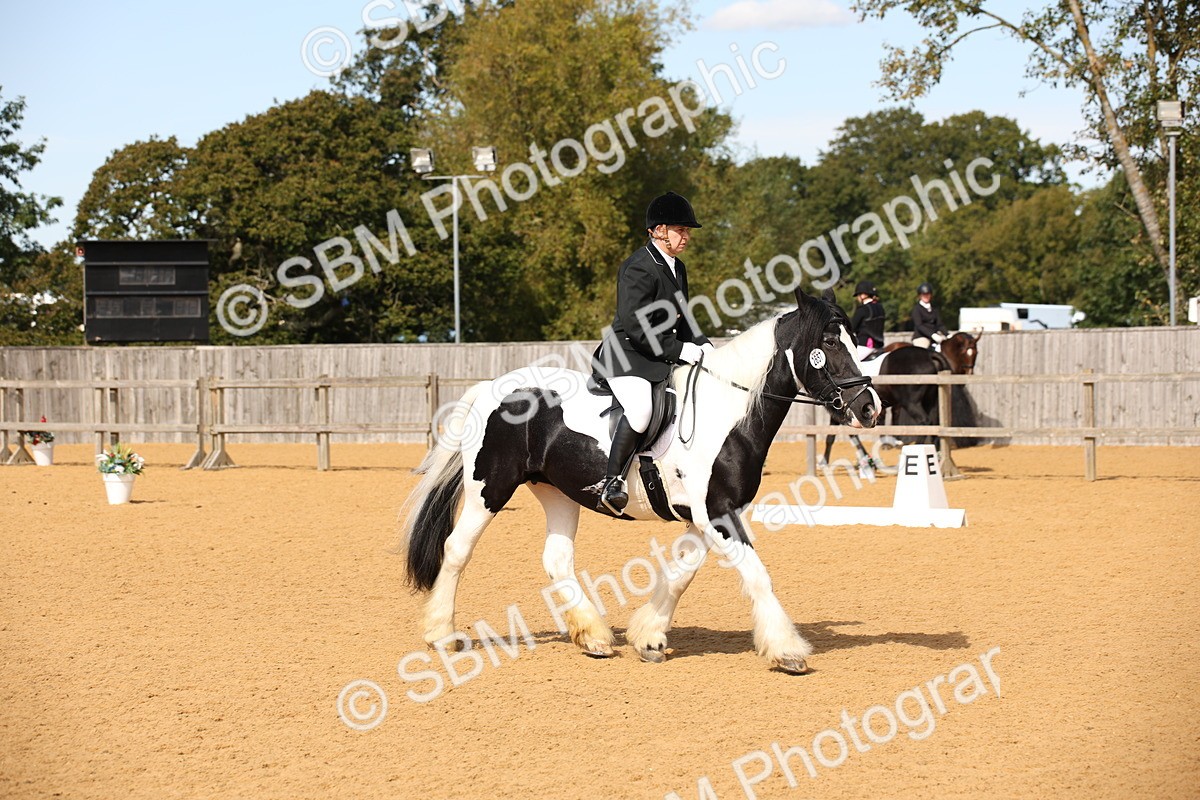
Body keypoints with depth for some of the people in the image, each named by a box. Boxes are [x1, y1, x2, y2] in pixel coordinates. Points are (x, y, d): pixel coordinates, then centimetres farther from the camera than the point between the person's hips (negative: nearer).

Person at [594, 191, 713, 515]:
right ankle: (612, 484, -24)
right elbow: (635, 328, -21)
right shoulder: (639, 268, -15)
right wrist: (681, 350, -20)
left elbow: (682, 320, 21)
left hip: (662, 357, 10)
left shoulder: (677, 268, 14)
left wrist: (703, 345, 2)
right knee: (640, 410, -32)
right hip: (625, 355, -10)